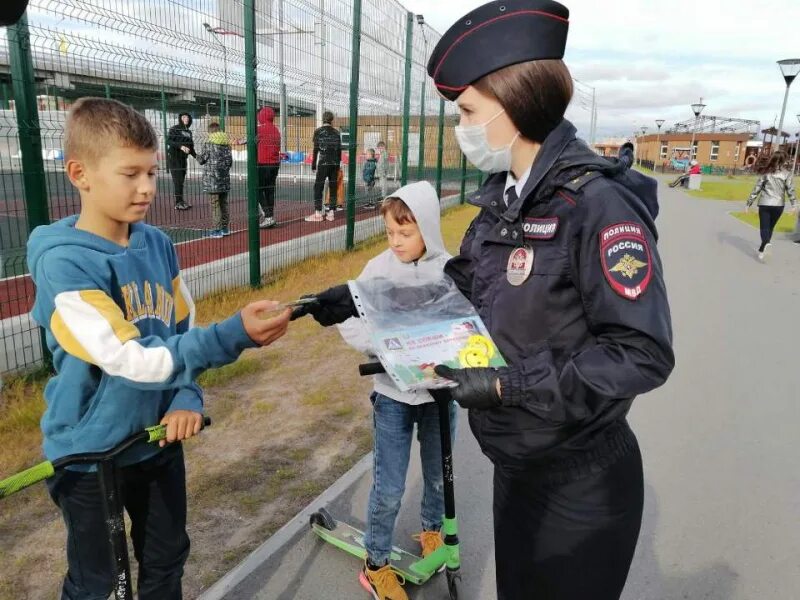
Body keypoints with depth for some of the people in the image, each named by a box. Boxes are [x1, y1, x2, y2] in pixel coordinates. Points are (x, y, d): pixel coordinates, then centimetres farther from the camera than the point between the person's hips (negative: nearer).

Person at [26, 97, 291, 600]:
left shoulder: (158, 244, -4)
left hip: (159, 438, 5)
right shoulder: (63, 262, -23)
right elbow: (131, 360, -31)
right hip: (90, 454, -5)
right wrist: (234, 335, -40)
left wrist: (188, 399, -11)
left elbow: (184, 331, 4)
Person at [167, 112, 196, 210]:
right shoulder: (174, 129, -3)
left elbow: (190, 146, 19)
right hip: (174, 157, -6)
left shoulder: (189, 131, 16)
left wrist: (196, 155, 4)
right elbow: (168, 141, -13)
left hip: (183, 158, 6)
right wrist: (180, 146, -25)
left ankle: (180, 201, 15)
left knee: (181, 180, 8)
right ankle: (178, 203, -10)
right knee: (178, 179, -10)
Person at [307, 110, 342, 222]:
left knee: (318, 187, -1)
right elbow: (339, 149, 8)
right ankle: (331, 212, 8)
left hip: (323, 163, -4)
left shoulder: (318, 131, -2)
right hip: (335, 163, 4)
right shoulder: (336, 132, 7)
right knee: (333, 187, 7)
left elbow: (316, 149, -4)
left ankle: (318, 213, -7)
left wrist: (313, 165, 1)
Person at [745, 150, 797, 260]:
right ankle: (762, 250, 20)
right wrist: (794, 205, -7)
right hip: (778, 205, 1)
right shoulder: (786, 173, -2)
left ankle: (766, 244, -27)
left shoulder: (766, 173, -1)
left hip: (764, 204, -1)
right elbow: (790, 190, -8)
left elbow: (756, 189, -2)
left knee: (764, 228, 2)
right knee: (770, 227, 16)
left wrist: (748, 204, 2)